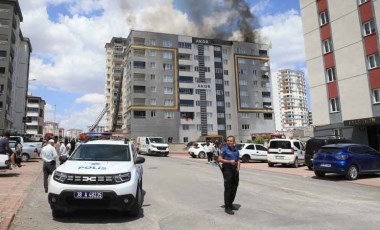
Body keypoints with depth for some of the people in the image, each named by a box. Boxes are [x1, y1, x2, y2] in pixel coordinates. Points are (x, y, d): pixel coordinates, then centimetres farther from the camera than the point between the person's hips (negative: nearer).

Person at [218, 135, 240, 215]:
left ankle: (230, 204, 27)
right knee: (228, 189, -5)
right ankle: (227, 207, 1)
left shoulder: (236, 149, 12)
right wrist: (229, 161, -20)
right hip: (227, 170, -7)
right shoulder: (224, 149, -7)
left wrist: (238, 167, 2)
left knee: (234, 188, 12)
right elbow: (219, 159, -12)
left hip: (235, 170, 7)